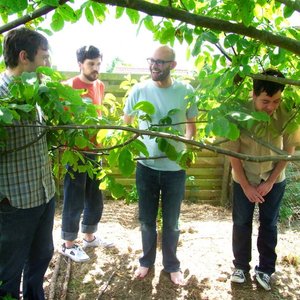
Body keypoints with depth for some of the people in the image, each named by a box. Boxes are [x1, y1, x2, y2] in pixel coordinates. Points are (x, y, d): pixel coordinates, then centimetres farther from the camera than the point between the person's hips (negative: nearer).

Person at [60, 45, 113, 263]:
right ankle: (68, 245, 19)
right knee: (74, 200, 3)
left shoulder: (100, 86, 9)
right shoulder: (69, 87, -13)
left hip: (95, 150, 7)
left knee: (95, 197, 17)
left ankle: (89, 237, 34)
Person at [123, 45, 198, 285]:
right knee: (147, 220, 15)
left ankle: (172, 265, 36)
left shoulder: (186, 91, -7)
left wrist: (186, 144, -7)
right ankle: (147, 260, 39)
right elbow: (125, 122, 8)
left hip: (175, 168, -1)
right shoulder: (140, 90, -5)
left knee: (171, 222, 14)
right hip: (146, 166, 1)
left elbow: (191, 125, 7)